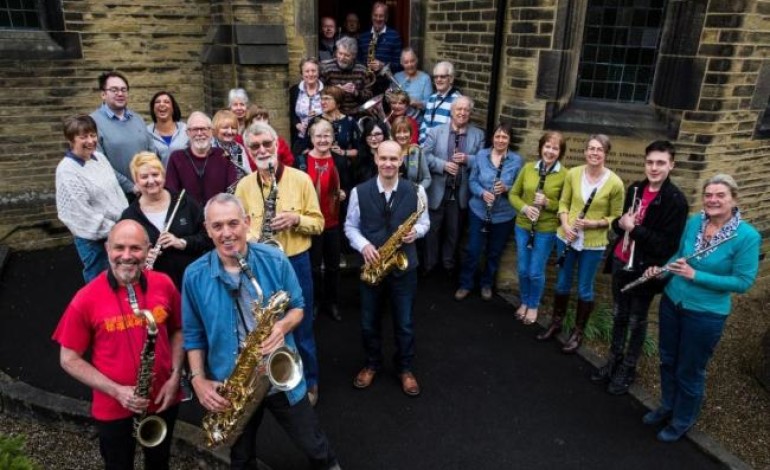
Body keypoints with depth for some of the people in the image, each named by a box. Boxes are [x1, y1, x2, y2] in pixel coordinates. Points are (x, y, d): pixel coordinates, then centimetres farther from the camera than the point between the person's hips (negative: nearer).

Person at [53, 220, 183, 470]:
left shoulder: (164, 285, -10)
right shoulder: (86, 299, -17)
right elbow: (69, 359, -10)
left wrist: (175, 376, -9)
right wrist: (115, 391, -20)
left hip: (163, 398, 2)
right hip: (112, 407, -2)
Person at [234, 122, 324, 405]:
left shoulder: (300, 179, -4)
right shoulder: (243, 186, 3)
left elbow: (318, 223, -2)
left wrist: (296, 219, -20)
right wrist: (251, 240, -14)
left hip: (295, 261, -2)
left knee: (301, 328, 9)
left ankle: (309, 383, 30)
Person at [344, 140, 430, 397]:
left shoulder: (415, 191, -6)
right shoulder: (359, 191, -7)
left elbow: (424, 222, 4)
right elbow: (350, 226, 0)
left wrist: (416, 231, -18)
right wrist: (363, 245, -18)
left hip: (404, 267, 0)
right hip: (371, 265, 1)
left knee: (404, 323, 13)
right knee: (369, 322, 16)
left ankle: (405, 368, 34)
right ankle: (372, 363, 39)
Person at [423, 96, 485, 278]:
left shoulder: (478, 135, 4)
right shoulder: (436, 131, -1)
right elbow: (425, 156, -7)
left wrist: (467, 159, -18)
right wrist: (444, 165, -21)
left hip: (461, 192, 2)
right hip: (437, 191, -1)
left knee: (453, 231, 16)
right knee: (433, 230, 11)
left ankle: (449, 265, 34)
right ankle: (429, 264, 28)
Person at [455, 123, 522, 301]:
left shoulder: (516, 160, -5)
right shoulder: (481, 155, -2)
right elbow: (472, 181, 1)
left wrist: (506, 188, -24)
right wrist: (482, 193, -19)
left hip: (504, 215, 0)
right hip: (479, 211, 0)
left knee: (494, 253, 14)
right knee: (472, 250, 4)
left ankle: (487, 284, 35)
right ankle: (465, 285, 23)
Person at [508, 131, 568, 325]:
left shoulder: (565, 174, -8)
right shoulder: (528, 168, 1)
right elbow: (513, 194, 6)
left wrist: (547, 202, -22)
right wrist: (524, 207, -13)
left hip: (547, 230, -3)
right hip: (523, 226, 3)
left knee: (536, 272, 4)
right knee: (522, 269, 13)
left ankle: (534, 306, 28)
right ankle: (524, 302, 36)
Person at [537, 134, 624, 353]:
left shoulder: (615, 183, -12)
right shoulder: (573, 174, -4)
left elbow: (615, 217, -5)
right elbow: (563, 202, 5)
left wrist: (594, 223, -20)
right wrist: (565, 225, -11)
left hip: (593, 244, -3)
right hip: (566, 238, 3)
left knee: (584, 289, 10)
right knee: (562, 283, 17)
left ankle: (578, 333, 27)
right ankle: (556, 323, 36)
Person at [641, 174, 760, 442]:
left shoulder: (747, 236, -18)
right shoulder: (694, 222, -3)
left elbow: (743, 282, -17)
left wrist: (695, 275, -23)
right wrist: (661, 270, -8)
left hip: (706, 315, -5)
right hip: (671, 302, 5)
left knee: (690, 370, 11)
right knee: (668, 360, 20)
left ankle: (682, 421, 34)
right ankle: (667, 407, 43)